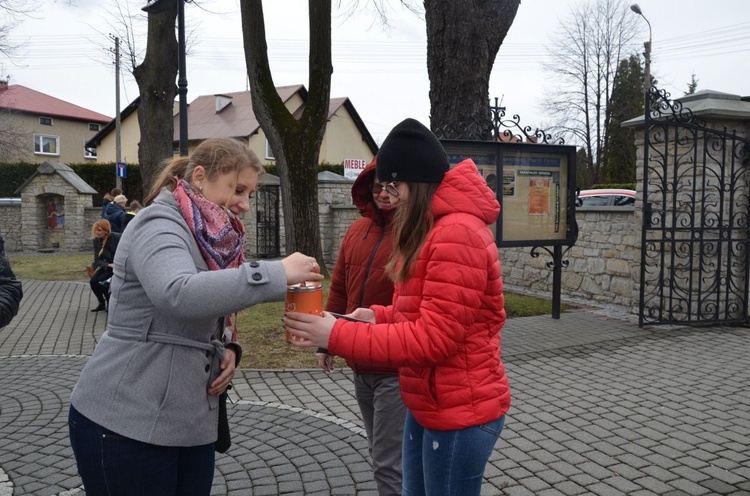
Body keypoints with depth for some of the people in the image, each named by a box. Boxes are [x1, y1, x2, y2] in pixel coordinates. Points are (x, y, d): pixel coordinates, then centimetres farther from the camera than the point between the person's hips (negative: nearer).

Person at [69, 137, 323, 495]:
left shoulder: (212, 237, 9)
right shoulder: (159, 224, -15)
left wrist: (227, 348, -3)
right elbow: (178, 294, -36)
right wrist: (277, 274, -34)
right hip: (126, 423, -8)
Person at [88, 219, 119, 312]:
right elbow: (97, 260, -7)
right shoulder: (96, 241, -5)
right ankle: (102, 304, 5)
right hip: (106, 266, 5)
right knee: (93, 281, -16)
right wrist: (108, 265, -27)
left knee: (101, 280, -24)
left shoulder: (117, 238, -19)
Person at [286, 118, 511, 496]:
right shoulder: (431, 229, 13)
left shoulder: (458, 233, -22)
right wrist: (381, 316, 0)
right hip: (427, 406, 10)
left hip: (460, 413, -9)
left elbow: (433, 338, -25)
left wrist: (337, 336, -24)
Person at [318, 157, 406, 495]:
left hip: (398, 368, -7)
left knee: (389, 462, -1)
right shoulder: (358, 230, 9)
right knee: (381, 454, 21)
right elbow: (340, 289, 15)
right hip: (361, 365, 7)